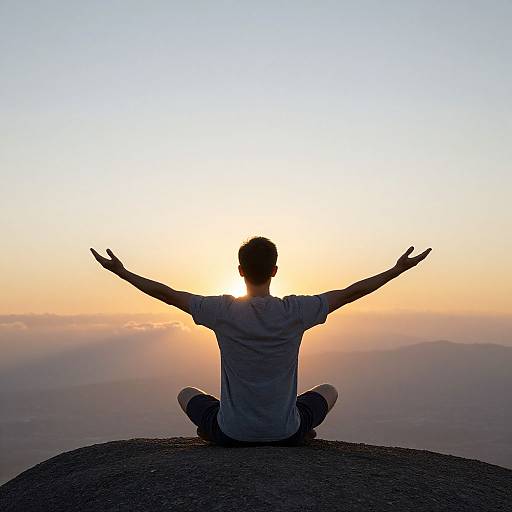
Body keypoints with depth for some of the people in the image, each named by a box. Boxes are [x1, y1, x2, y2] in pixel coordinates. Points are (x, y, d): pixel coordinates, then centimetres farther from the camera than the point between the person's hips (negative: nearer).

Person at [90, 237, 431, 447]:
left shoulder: (223, 311, -14)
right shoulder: (295, 312, -14)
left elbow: (167, 293, -3)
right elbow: (349, 293, -4)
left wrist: (121, 271, 10)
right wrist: (398, 270, 8)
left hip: (231, 434, 0)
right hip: (287, 434, 0)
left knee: (187, 393, 30)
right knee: (329, 391, 29)